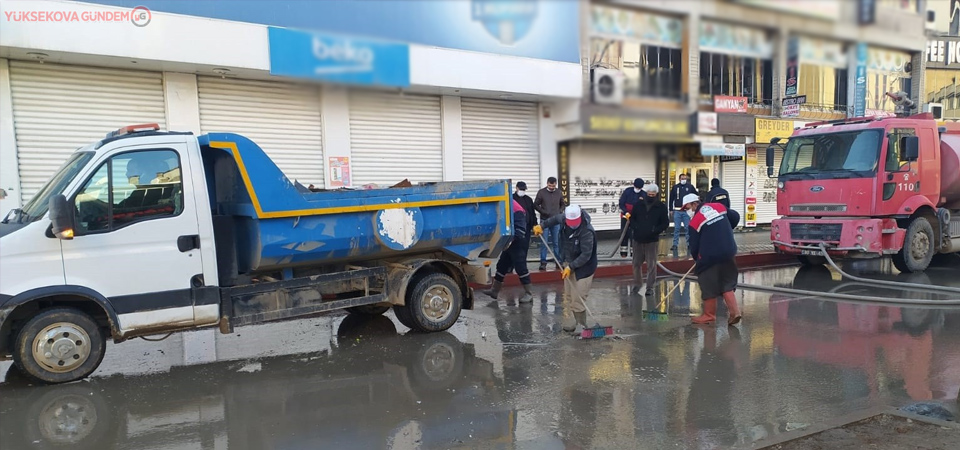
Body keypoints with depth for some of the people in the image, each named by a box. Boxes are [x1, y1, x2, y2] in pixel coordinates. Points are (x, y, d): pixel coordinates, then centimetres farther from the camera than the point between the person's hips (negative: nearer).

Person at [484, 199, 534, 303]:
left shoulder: (517, 210, -21)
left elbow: (521, 229, -25)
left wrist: (511, 240, -30)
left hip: (518, 244, -10)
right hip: (509, 243, 10)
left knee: (520, 267, -5)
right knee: (501, 265, 14)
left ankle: (528, 293, 5)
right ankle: (495, 290, 24)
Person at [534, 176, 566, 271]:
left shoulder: (559, 192, 4)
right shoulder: (541, 192, -4)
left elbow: (563, 204, 18)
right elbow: (535, 205, 0)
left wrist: (560, 211, 1)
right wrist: (543, 212, -11)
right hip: (545, 221, -2)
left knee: (557, 242, 8)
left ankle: (559, 262, 15)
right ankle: (543, 262, 2)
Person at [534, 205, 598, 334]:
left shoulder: (587, 231, -30)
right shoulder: (565, 218, -9)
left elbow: (586, 255, -28)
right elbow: (556, 219, 17)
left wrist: (571, 266, -31)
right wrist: (542, 226, 13)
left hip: (583, 266, -7)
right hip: (570, 264, 7)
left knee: (578, 298, -9)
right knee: (568, 296, 10)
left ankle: (581, 324, 5)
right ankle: (569, 323, 18)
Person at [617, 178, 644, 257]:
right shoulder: (627, 191, -12)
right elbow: (621, 203, -11)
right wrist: (625, 212, -23)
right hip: (625, 215, -1)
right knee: (624, 233, 1)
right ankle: (623, 251, 7)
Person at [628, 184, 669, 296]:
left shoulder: (661, 207, -5)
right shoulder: (638, 204, 0)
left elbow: (665, 223, -3)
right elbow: (632, 218, 7)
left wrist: (655, 230, -17)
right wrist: (635, 227, -11)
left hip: (652, 240, -2)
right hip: (638, 239, 2)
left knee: (651, 265, 0)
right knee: (637, 263, 13)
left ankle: (650, 287, 8)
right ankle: (636, 284, 29)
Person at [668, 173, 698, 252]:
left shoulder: (690, 187, 3)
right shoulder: (675, 187, 4)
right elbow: (671, 198, 7)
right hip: (677, 211, 1)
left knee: (688, 228, 2)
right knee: (676, 228, 4)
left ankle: (689, 244, 9)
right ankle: (675, 244, 8)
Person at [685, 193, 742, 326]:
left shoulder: (695, 221, -11)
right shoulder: (719, 207, 4)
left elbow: (694, 245, -5)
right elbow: (735, 217, 16)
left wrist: (696, 259, 14)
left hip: (709, 256, -6)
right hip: (729, 253, 6)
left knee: (708, 285, 8)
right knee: (727, 283, 17)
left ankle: (709, 315, 18)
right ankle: (734, 311, 9)